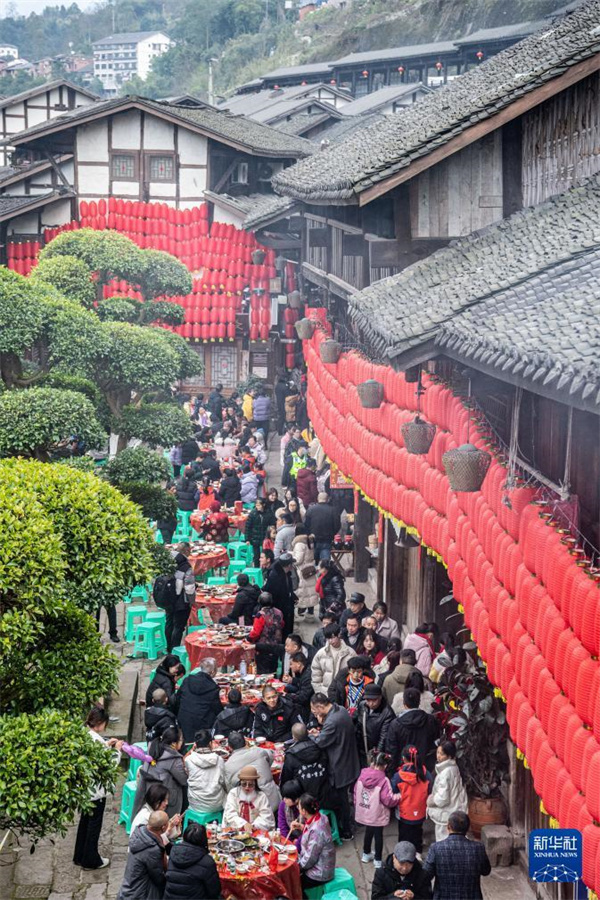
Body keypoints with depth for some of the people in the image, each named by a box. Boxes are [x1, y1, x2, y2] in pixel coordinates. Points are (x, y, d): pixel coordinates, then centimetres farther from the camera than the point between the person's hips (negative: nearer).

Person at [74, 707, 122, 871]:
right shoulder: (97, 739, -26)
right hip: (96, 789, -8)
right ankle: (91, 860, 18)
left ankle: (80, 856, 32)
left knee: (85, 820, 21)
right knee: (94, 823, 7)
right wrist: (117, 749, -5)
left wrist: (107, 745, 10)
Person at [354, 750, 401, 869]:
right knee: (378, 835, 11)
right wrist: (399, 796, -5)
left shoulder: (362, 776, -9)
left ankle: (366, 854, 42)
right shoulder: (383, 780, -25)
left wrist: (357, 807, 18)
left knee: (368, 832, 25)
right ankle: (378, 860, 21)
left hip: (364, 813, 5)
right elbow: (388, 800, -23)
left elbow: (356, 793, 3)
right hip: (377, 815, -5)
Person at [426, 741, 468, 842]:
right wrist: (433, 796, 9)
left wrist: (430, 800, -7)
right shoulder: (453, 768, 4)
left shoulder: (446, 773, -25)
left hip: (446, 815, -9)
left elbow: (442, 798, -25)